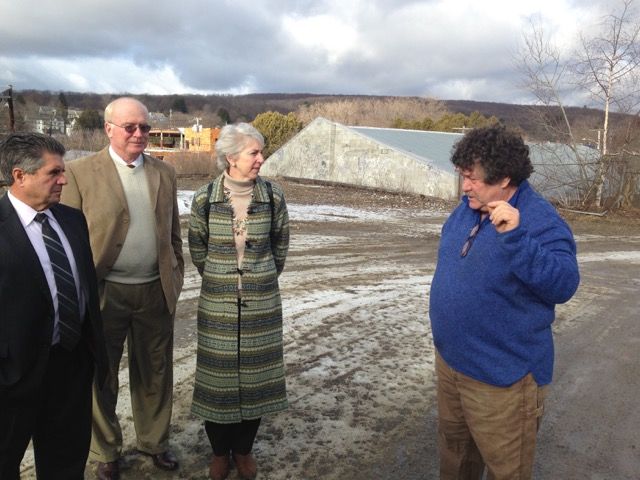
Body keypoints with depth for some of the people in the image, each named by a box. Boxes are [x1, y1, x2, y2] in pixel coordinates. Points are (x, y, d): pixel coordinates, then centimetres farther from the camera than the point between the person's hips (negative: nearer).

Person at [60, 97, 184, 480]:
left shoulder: (165, 173, 6)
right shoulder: (81, 173, -6)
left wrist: (176, 278, 9)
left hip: (155, 292, 3)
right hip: (105, 293, -3)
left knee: (155, 375, 16)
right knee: (101, 377, 13)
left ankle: (154, 441, 38)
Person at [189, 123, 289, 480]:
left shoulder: (274, 196, -6)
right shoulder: (204, 199, -8)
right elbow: (197, 250, 6)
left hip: (263, 303, 1)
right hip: (218, 303, 0)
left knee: (255, 374, 10)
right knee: (218, 377, 9)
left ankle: (244, 449, 32)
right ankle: (220, 451, 32)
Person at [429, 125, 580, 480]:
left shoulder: (541, 221, -21)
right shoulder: (467, 208, 2)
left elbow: (564, 285, -32)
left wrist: (515, 236, -43)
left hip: (501, 377, -7)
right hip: (450, 360, 7)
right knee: (453, 448, 26)